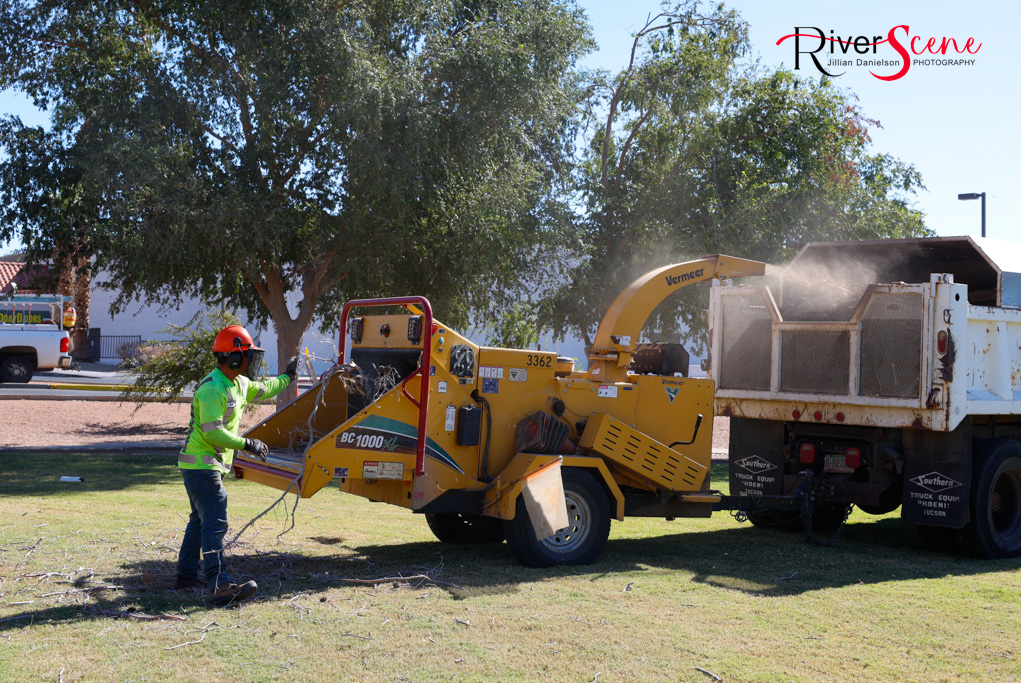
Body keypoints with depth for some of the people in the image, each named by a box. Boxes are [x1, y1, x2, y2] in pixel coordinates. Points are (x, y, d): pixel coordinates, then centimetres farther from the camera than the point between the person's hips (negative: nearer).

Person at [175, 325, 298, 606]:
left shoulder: (238, 383, 11)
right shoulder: (212, 389, -20)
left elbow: (262, 390, 32)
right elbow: (212, 432, -26)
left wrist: (288, 377, 41)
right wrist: (246, 444, -21)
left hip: (209, 465, 11)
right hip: (201, 464, -11)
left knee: (200, 520, 20)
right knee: (215, 522, -18)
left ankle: (186, 575, 30)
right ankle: (219, 585, -26)